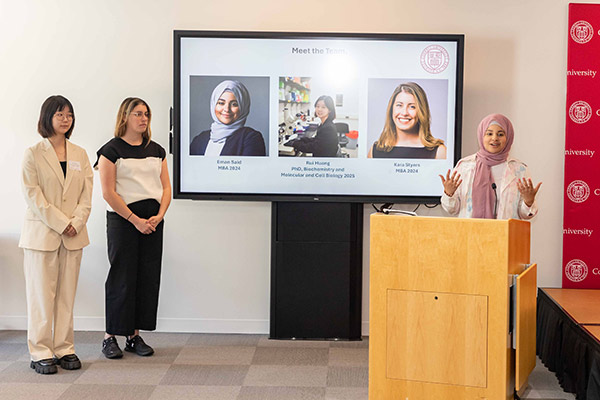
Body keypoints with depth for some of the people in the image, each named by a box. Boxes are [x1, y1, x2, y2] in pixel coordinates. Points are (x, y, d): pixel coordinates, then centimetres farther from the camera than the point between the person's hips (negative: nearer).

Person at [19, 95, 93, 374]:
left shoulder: (80, 155, 11)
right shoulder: (33, 154, -1)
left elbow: (86, 194, 7)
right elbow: (33, 196, -8)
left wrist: (76, 222, -9)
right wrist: (61, 223, -14)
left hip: (73, 235, 4)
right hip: (41, 233, -4)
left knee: (67, 294, 7)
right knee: (42, 294, 0)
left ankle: (65, 349, 14)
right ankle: (40, 353, 7)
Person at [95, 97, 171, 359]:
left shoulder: (156, 150, 13)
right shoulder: (112, 150, -3)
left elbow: (166, 187, 11)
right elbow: (108, 192, -9)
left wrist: (159, 216, -6)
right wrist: (135, 220, -13)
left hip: (153, 221, 5)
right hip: (122, 219, -5)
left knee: (148, 277, 4)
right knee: (121, 278, -3)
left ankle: (134, 336, 14)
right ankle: (110, 337, 7)